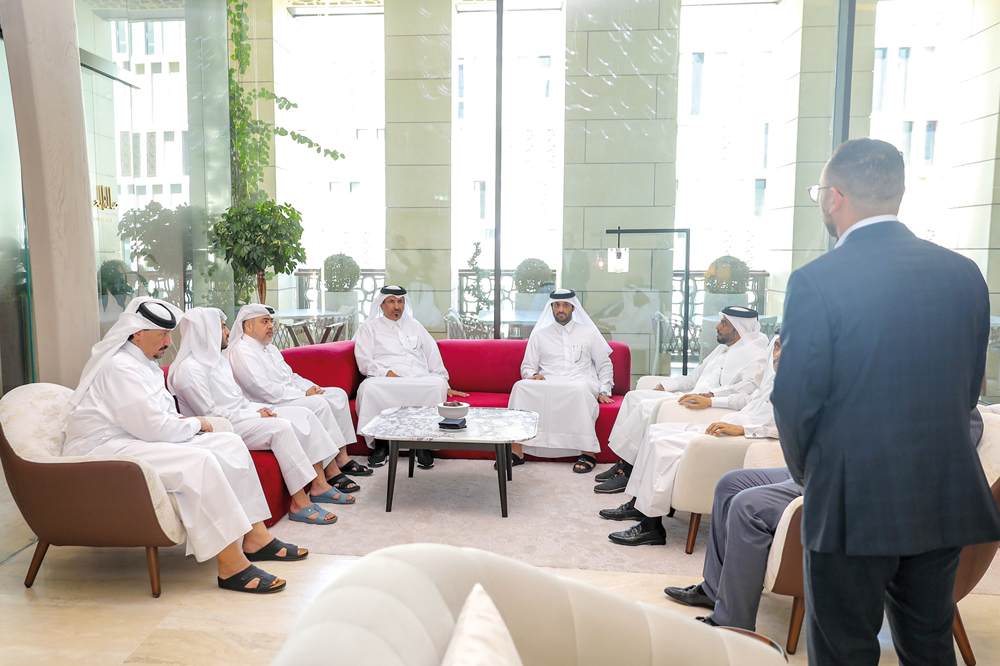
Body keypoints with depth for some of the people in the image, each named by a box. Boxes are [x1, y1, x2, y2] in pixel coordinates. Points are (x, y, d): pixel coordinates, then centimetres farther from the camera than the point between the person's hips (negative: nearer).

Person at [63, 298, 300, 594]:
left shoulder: (142, 363, 16)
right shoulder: (119, 367, -17)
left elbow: (158, 417, 24)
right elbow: (154, 427, -22)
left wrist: (185, 422, 2)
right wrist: (194, 424, -5)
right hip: (103, 451, -10)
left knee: (229, 444, -4)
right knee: (199, 462, -32)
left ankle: (255, 537, -6)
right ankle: (231, 566, -31)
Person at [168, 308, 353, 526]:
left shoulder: (216, 358, 16)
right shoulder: (188, 369, -14)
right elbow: (210, 414, -18)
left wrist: (259, 409, 0)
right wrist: (254, 415, -14)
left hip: (243, 414, 10)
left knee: (304, 414, -4)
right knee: (281, 427, -31)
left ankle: (318, 485, -3)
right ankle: (299, 503, -27)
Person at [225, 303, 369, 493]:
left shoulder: (270, 348, 21)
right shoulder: (240, 351, -11)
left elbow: (290, 376, 24)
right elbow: (263, 389, -22)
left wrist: (311, 387, 2)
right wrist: (304, 395, -20)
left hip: (289, 396, 11)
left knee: (338, 394, 1)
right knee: (318, 404, -29)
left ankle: (341, 458, -3)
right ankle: (331, 472, -28)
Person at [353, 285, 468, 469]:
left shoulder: (414, 326, 29)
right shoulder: (369, 328, 17)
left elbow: (432, 355, 25)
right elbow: (364, 362, 4)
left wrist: (445, 384, 15)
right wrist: (388, 373, -12)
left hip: (419, 379, 2)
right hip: (386, 379, -2)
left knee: (437, 384, -33)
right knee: (369, 387, -37)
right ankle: (380, 443, -22)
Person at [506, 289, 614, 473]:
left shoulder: (589, 334, 18)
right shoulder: (539, 336, 20)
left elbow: (604, 365, 18)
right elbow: (527, 367, 18)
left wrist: (604, 391, 3)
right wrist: (533, 375, -6)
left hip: (579, 383, -1)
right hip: (547, 384, 2)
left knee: (579, 389, -39)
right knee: (521, 386, -29)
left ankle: (588, 452, -36)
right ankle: (516, 452, -33)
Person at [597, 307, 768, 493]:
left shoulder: (755, 355, -7)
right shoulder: (722, 349, 24)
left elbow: (749, 387, -25)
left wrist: (709, 395, -34)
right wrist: (663, 386, 14)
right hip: (691, 397, 10)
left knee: (646, 407, -24)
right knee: (634, 396, 2)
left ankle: (626, 471, -16)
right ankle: (622, 462, -2)